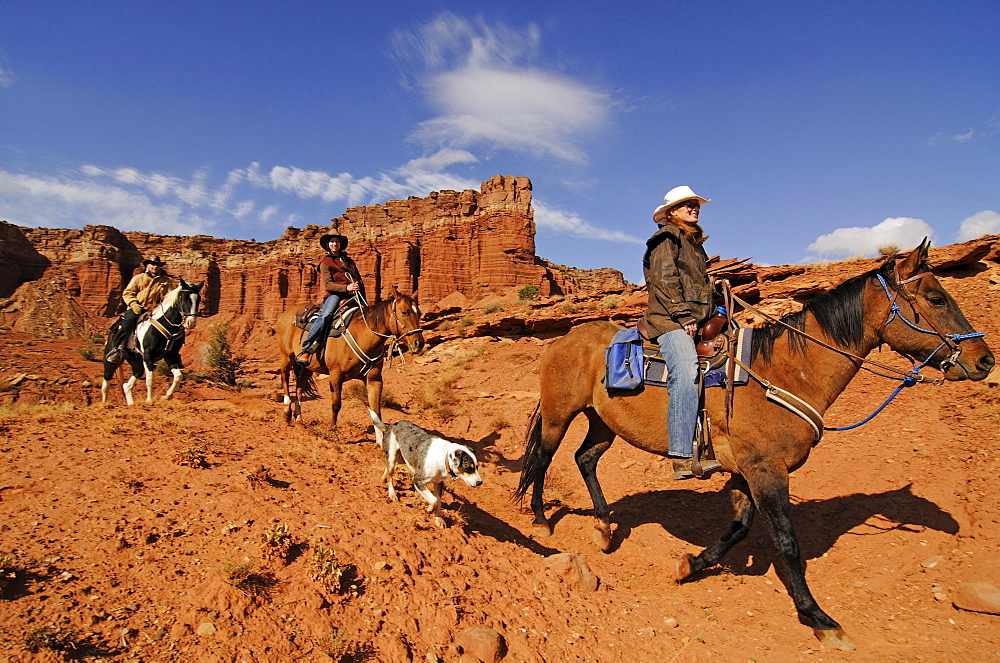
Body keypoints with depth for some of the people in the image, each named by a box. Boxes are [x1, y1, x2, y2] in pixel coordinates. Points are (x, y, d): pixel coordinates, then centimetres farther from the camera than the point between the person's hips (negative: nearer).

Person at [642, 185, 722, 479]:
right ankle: (682, 457, -32)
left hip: (697, 319, 9)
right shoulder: (667, 238, 3)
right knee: (685, 373, -28)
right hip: (670, 319, -9)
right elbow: (665, 280, -9)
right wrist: (683, 314, -15)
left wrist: (712, 314, 19)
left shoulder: (694, 243, 28)